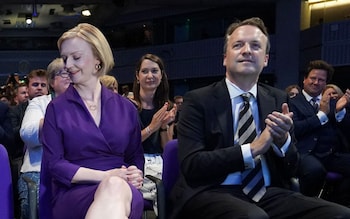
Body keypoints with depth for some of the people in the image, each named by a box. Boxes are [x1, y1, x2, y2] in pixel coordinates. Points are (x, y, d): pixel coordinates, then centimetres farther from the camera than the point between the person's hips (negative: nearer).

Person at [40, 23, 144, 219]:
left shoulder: (126, 108, 12)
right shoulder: (57, 108, 6)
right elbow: (55, 163, -1)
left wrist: (136, 175, -5)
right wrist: (105, 176, -13)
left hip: (124, 191, 3)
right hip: (73, 194, -2)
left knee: (116, 189, -38)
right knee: (112, 186, -39)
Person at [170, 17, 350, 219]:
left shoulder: (278, 99, 8)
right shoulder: (198, 100, -3)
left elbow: (290, 170, 9)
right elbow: (191, 165, -13)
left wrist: (283, 140, -13)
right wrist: (253, 148, -17)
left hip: (267, 193, 5)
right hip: (212, 193, -5)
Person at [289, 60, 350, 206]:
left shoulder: (332, 102, 22)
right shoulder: (293, 102, 7)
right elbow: (295, 130, -9)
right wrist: (322, 114, -9)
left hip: (333, 154, 5)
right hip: (306, 153, -5)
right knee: (315, 169, -36)